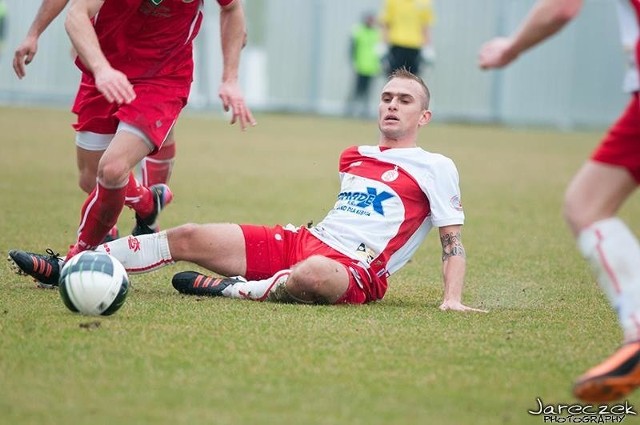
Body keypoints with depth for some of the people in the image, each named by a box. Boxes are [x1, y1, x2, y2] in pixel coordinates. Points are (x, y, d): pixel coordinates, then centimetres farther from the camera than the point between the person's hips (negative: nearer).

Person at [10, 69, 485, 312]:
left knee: (313, 272, -46)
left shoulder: (436, 168, 4)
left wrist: (452, 298, -11)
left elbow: (453, 240, 1)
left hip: (354, 271, -7)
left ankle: (234, 290, -22)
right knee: (188, 237, -4)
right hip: (300, 240, 7)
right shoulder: (354, 157, 22)